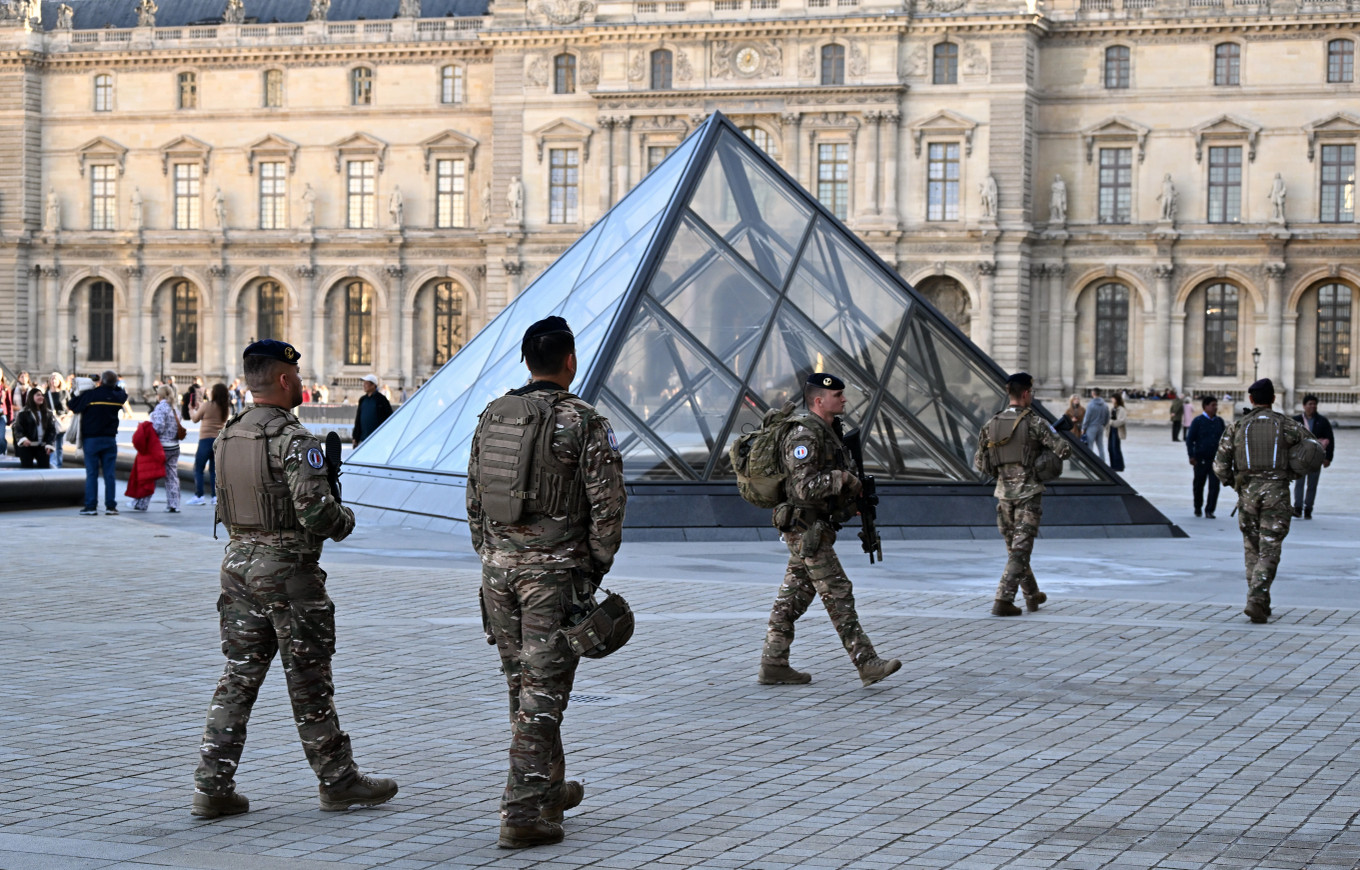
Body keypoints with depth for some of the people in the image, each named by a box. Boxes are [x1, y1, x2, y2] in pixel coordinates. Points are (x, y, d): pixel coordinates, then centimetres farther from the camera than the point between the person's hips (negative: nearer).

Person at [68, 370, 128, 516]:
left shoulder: (90, 395, -13)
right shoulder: (117, 396, 0)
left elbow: (72, 406, -4)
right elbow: (124, 394, 24)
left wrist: (77, 393, 12)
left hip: (91, 439, -3)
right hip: (110, 439, 3)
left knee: (91, 474, -1)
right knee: (109, 474, 5)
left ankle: (91, 506, -3)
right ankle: (111, 505, 5)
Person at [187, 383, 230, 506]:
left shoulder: (206, 406, -10)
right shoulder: (227, 409, 4)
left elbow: (195, 419, 3)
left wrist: (192, 410, 24)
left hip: (206, 439, -5)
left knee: (198, 469, 3)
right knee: (214, 470, 11)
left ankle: (199, 496, -3)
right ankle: (215, 496, 6)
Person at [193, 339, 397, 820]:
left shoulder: (227, 437, 9)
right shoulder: (294, 440, -17)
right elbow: (316, 511, -22)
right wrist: (346, 520, -2)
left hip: (238, 561, 7)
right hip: (287, 569, -7)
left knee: (238, 677, 9)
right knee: (309, 683, 3)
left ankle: (212, 786, 6)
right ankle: (338, 781, 14)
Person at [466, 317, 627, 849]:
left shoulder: (491, 419, 7)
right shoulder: (584, 423, -10)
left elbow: (474, 500, 12)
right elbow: (608, 505, -11)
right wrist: (597, 567, 1)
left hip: (499, 569, 6)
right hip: (555, 572, -6)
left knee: (523, 685, 17)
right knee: (541, 693, -4)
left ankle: (549, 789, 31)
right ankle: (522, 815, -6)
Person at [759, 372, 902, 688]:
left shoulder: (828, 431, 14)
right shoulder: (805, 436, -18)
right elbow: (805, 487, -26)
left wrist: (850, 499, 10)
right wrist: (842, 478, -21)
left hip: (815, 528, 10)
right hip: (807, 530, -10)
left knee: (793, 598, 10)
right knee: (838, 595, -9)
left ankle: (773, 666, 14)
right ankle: (867, 664, -8)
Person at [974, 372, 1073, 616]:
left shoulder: (991, 425, 3)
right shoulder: (1035, 423, -12)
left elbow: (980, 463, 7)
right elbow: (1064, 450, -15)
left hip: (1004, 494, 5)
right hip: (1029, 494, -5)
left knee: (1014, 547, 18)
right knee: (1019, 551, -4)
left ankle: (1032, 595, 31)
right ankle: (1003, 600, -13)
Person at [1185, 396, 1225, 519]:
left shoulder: (1219, 421, 9)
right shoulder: (1198, 421, -3)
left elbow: (1223, 437, 19)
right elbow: (1189, 439, -4)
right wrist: (1191, 456, -11)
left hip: (1215, 459, 3)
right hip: (1201, 459, -3)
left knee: (1214, 486, -7)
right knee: (1198, 485, 9)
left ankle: (1209, 510, -2)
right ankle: (1198, 507, 29)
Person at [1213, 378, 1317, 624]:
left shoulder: (1237, 426, 5)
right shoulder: (1284, 424, 3)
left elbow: (1220, 465, 0)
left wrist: (1232, 482, 18)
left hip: (1248, 491, 2)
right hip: (1276, 490, -1)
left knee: (1253, 550, 15)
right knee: (1269, 551, -2)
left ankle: (1260, 603, 16)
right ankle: (1256, 601, -18)